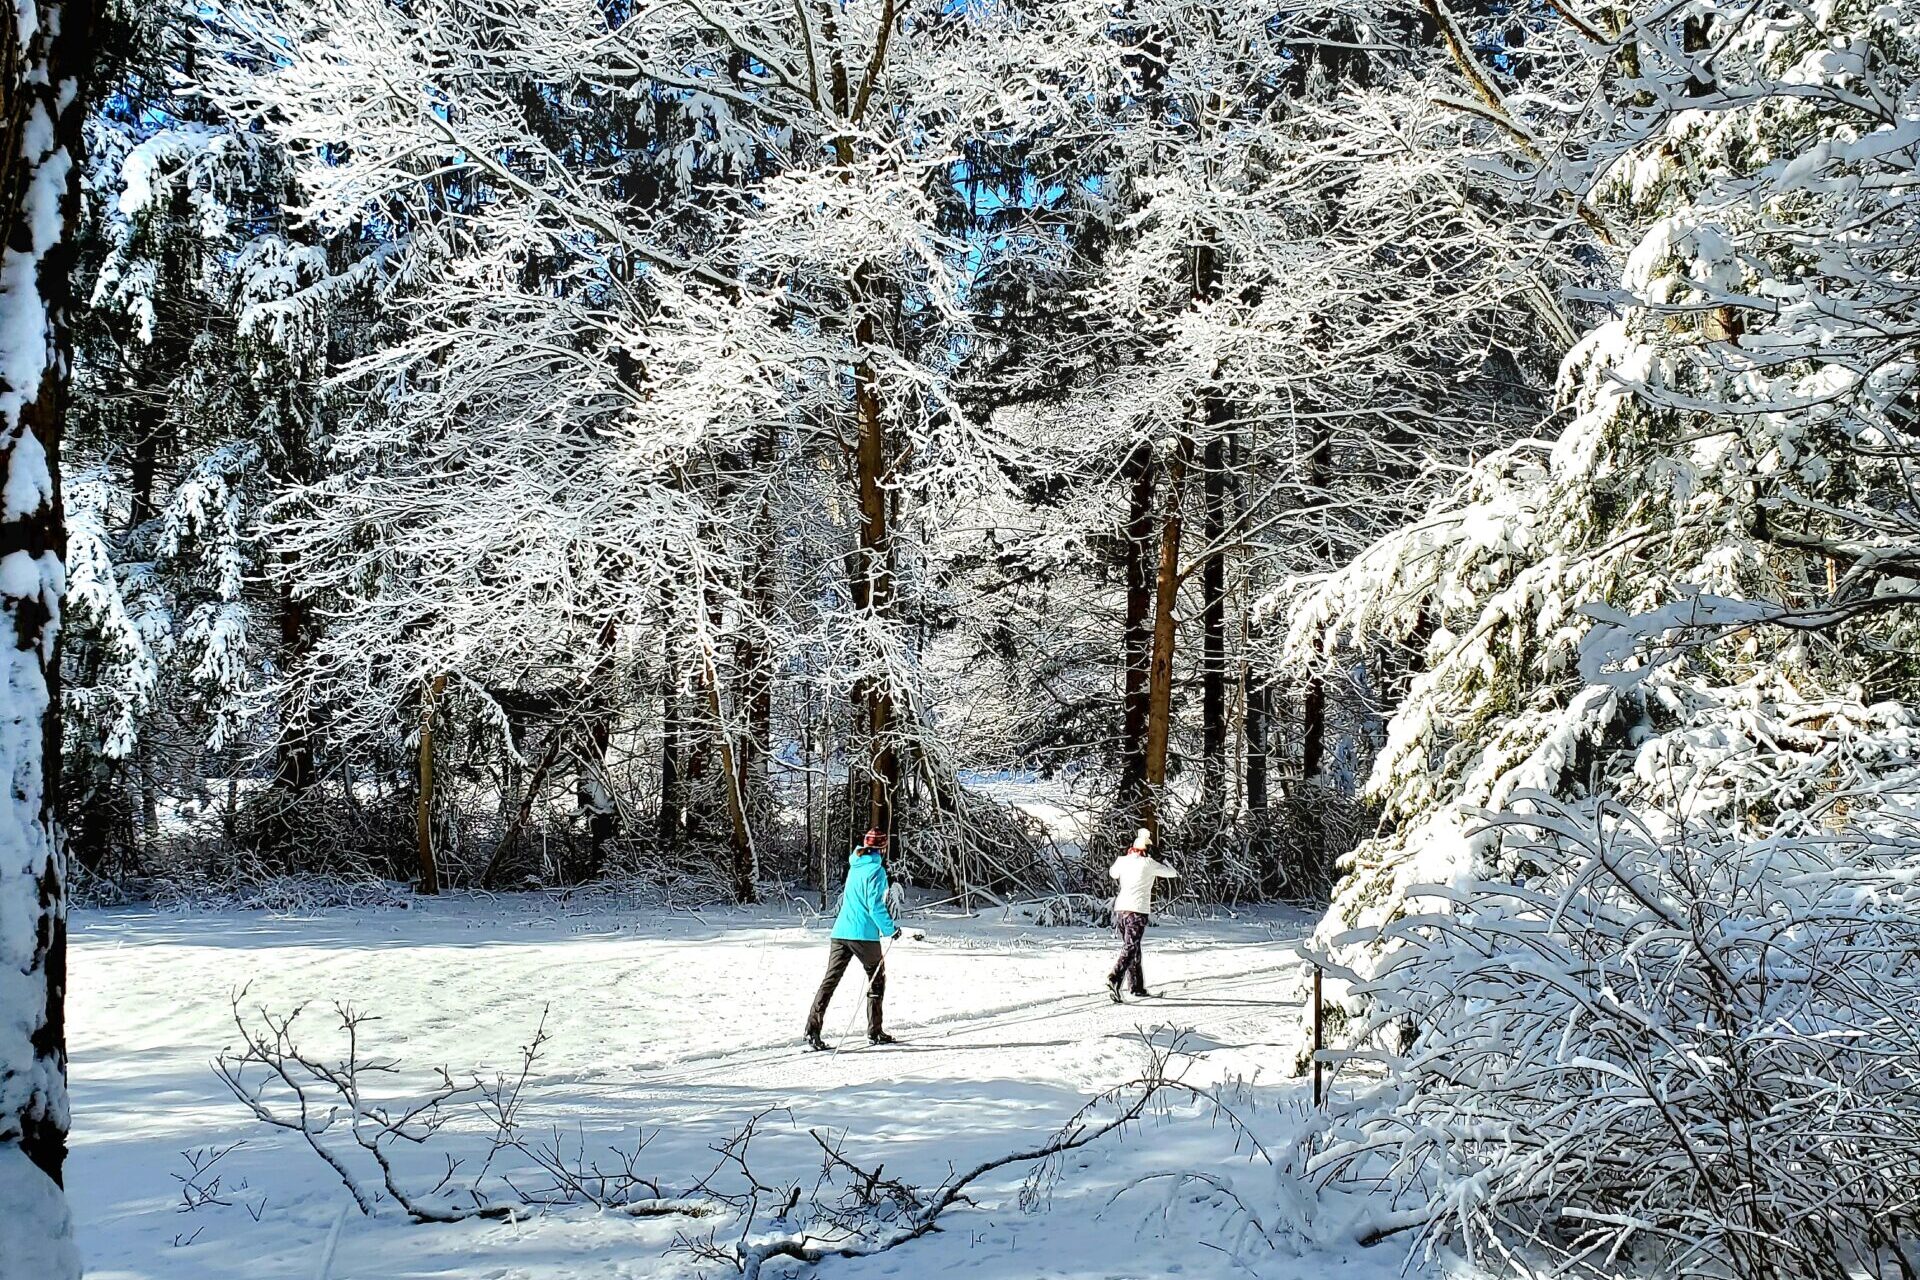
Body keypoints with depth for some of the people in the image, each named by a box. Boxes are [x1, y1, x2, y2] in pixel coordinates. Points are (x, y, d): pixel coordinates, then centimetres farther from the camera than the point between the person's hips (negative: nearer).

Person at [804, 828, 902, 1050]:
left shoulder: (855, 866, 15)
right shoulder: (876, 870, -9)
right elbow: (875, 906, -15)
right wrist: (890, 929, -6)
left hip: (840, 932, 6)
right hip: (864, 934, -6)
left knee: (830, 980, 0)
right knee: (877, 979, 13)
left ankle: (812, 1031, -11)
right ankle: (874, 1032, 14)